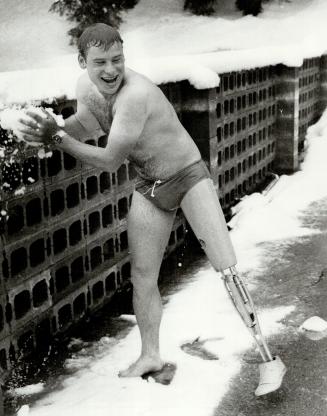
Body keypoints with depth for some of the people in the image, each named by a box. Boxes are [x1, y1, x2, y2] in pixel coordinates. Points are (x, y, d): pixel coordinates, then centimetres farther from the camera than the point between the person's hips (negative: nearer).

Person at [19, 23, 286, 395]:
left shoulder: (136, 94, -30)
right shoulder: (85, 88, -5)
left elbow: (110, 161, -27)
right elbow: (83, 124, 17)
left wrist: (57, 138, -25)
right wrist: (50, 130, -1)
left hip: (189, 176, -7)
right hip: (148, 189, 7)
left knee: (226, 267, -12)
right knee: (142, 278, 8)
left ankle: (268, 357, -2)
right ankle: (150, 355, 28)